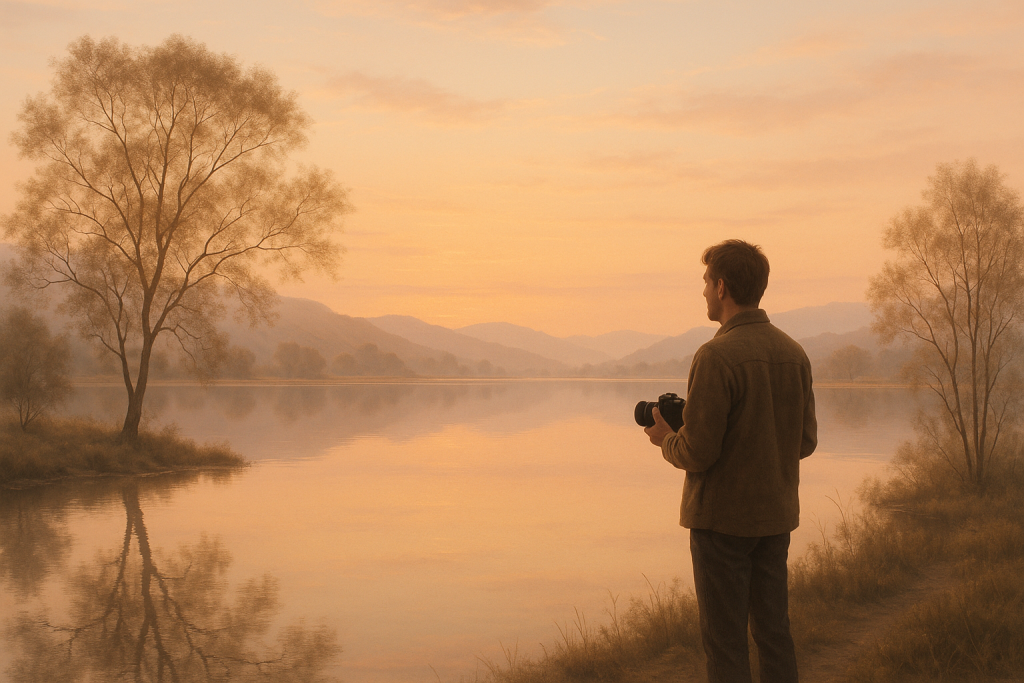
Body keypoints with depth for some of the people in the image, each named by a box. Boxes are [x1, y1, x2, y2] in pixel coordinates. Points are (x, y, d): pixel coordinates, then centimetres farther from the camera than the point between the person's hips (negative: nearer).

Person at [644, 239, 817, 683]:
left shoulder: (717, 356, -18)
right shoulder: (793, 353, 4)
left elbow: (697, 453, -20)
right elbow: (805, 441, 9)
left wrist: (665, 439, 0)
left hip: (723, 518, -7)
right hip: (776, 515, 7)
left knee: (725, 641, 3)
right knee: (774, 632, 15)